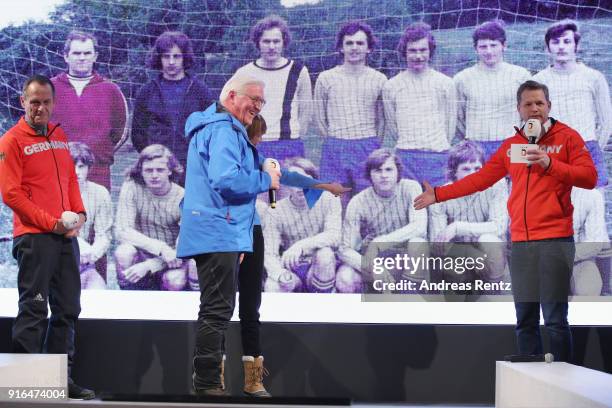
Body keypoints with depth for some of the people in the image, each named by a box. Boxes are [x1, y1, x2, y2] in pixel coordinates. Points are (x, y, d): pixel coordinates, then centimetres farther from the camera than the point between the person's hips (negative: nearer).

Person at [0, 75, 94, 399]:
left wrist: (79, 212, 3)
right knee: (34, 310, -6)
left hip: (65, 236, 7)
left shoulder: (60, 136, 15)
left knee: (68, 309, 9)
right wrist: (50, 223, -15)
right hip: (33, 236, -7)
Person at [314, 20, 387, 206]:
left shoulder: (379, 80, 7)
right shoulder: (326, 78, 5)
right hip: (334, 150, 0)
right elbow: (320, 118, 10)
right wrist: (335, 143, 6)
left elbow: (381, 119, 14)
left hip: (368, 150, 0)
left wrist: (372, 145, 9)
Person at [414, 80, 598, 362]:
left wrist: (550, 163, -16)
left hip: (555, 242, -5)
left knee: (555, 320, -9)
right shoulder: (511, 145, 17)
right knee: (525, 321, 5)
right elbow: (481, 178, 21)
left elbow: (589, 177, -5)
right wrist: (438, 194, 20)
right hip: (520, 243, 5)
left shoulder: (567, 137, 3)